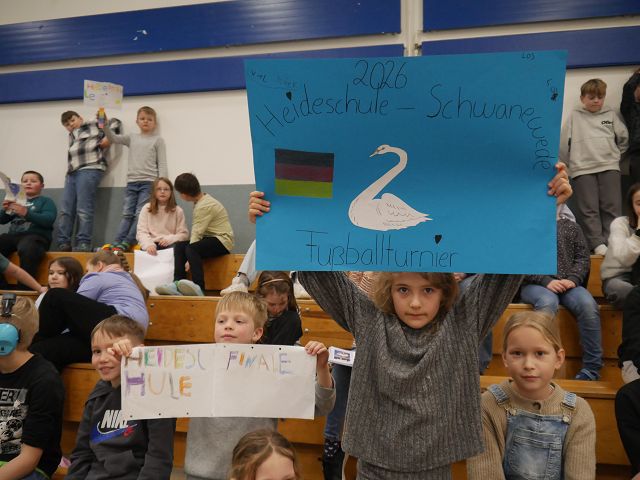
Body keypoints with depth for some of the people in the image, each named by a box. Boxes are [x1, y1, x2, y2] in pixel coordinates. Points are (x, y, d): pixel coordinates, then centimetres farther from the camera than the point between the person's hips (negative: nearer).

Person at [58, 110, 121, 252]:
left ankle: (83, 244, -12)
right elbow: (73, 153, 24)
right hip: (72, 172, 7)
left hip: (89, 170, -7)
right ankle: (63, 243, 4)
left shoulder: (93, 125, 16)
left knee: (83, 210, -13)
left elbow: (115, 122, 15)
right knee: (65, 210, 1)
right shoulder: (72, 136, 34)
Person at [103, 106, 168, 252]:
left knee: (140, 214, -9)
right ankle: (117, 242, -4)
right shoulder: (132, 138, 16)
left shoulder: (158, 140, 5)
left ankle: (127, 243, -9)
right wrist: (105, 124, -7)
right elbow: (113, 138, 9)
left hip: (149, 182, -4)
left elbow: (162, 164, 0)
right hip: (131, 182, 4)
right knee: (127, 214, 0)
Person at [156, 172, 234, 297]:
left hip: (222, 240, -10)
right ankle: (178, 284, -15)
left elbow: (197, 234, -20)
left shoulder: (205, 206, -18)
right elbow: (196, 231, 6)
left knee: (191, 249, -30)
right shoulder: (201, 200, 12)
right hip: (210, 238, 10)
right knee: (179, 246, -4)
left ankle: (199, 288, -33)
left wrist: (189, 259, -19)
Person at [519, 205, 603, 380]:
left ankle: (591, 369, -21)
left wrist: (573, 279, -8)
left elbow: (583, 257, 13)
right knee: (548, 302, -37)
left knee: (588, 304, -29)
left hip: (568, 284, 3)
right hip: (535, 285, -3)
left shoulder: (571, 227, 20)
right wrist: (545, 281, -15)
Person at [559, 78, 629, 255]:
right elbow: (564, 143, 6)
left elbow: (623, 137, 17)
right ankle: (597, 243, -4)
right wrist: (563, 166, 6)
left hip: (609, 167, 2)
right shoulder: (574, 117, 9)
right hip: (582, 169, -2)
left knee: (612, 207, -2)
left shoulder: (611, 115, 15)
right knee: (588, 209, -6)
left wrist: (615, 153, 13)